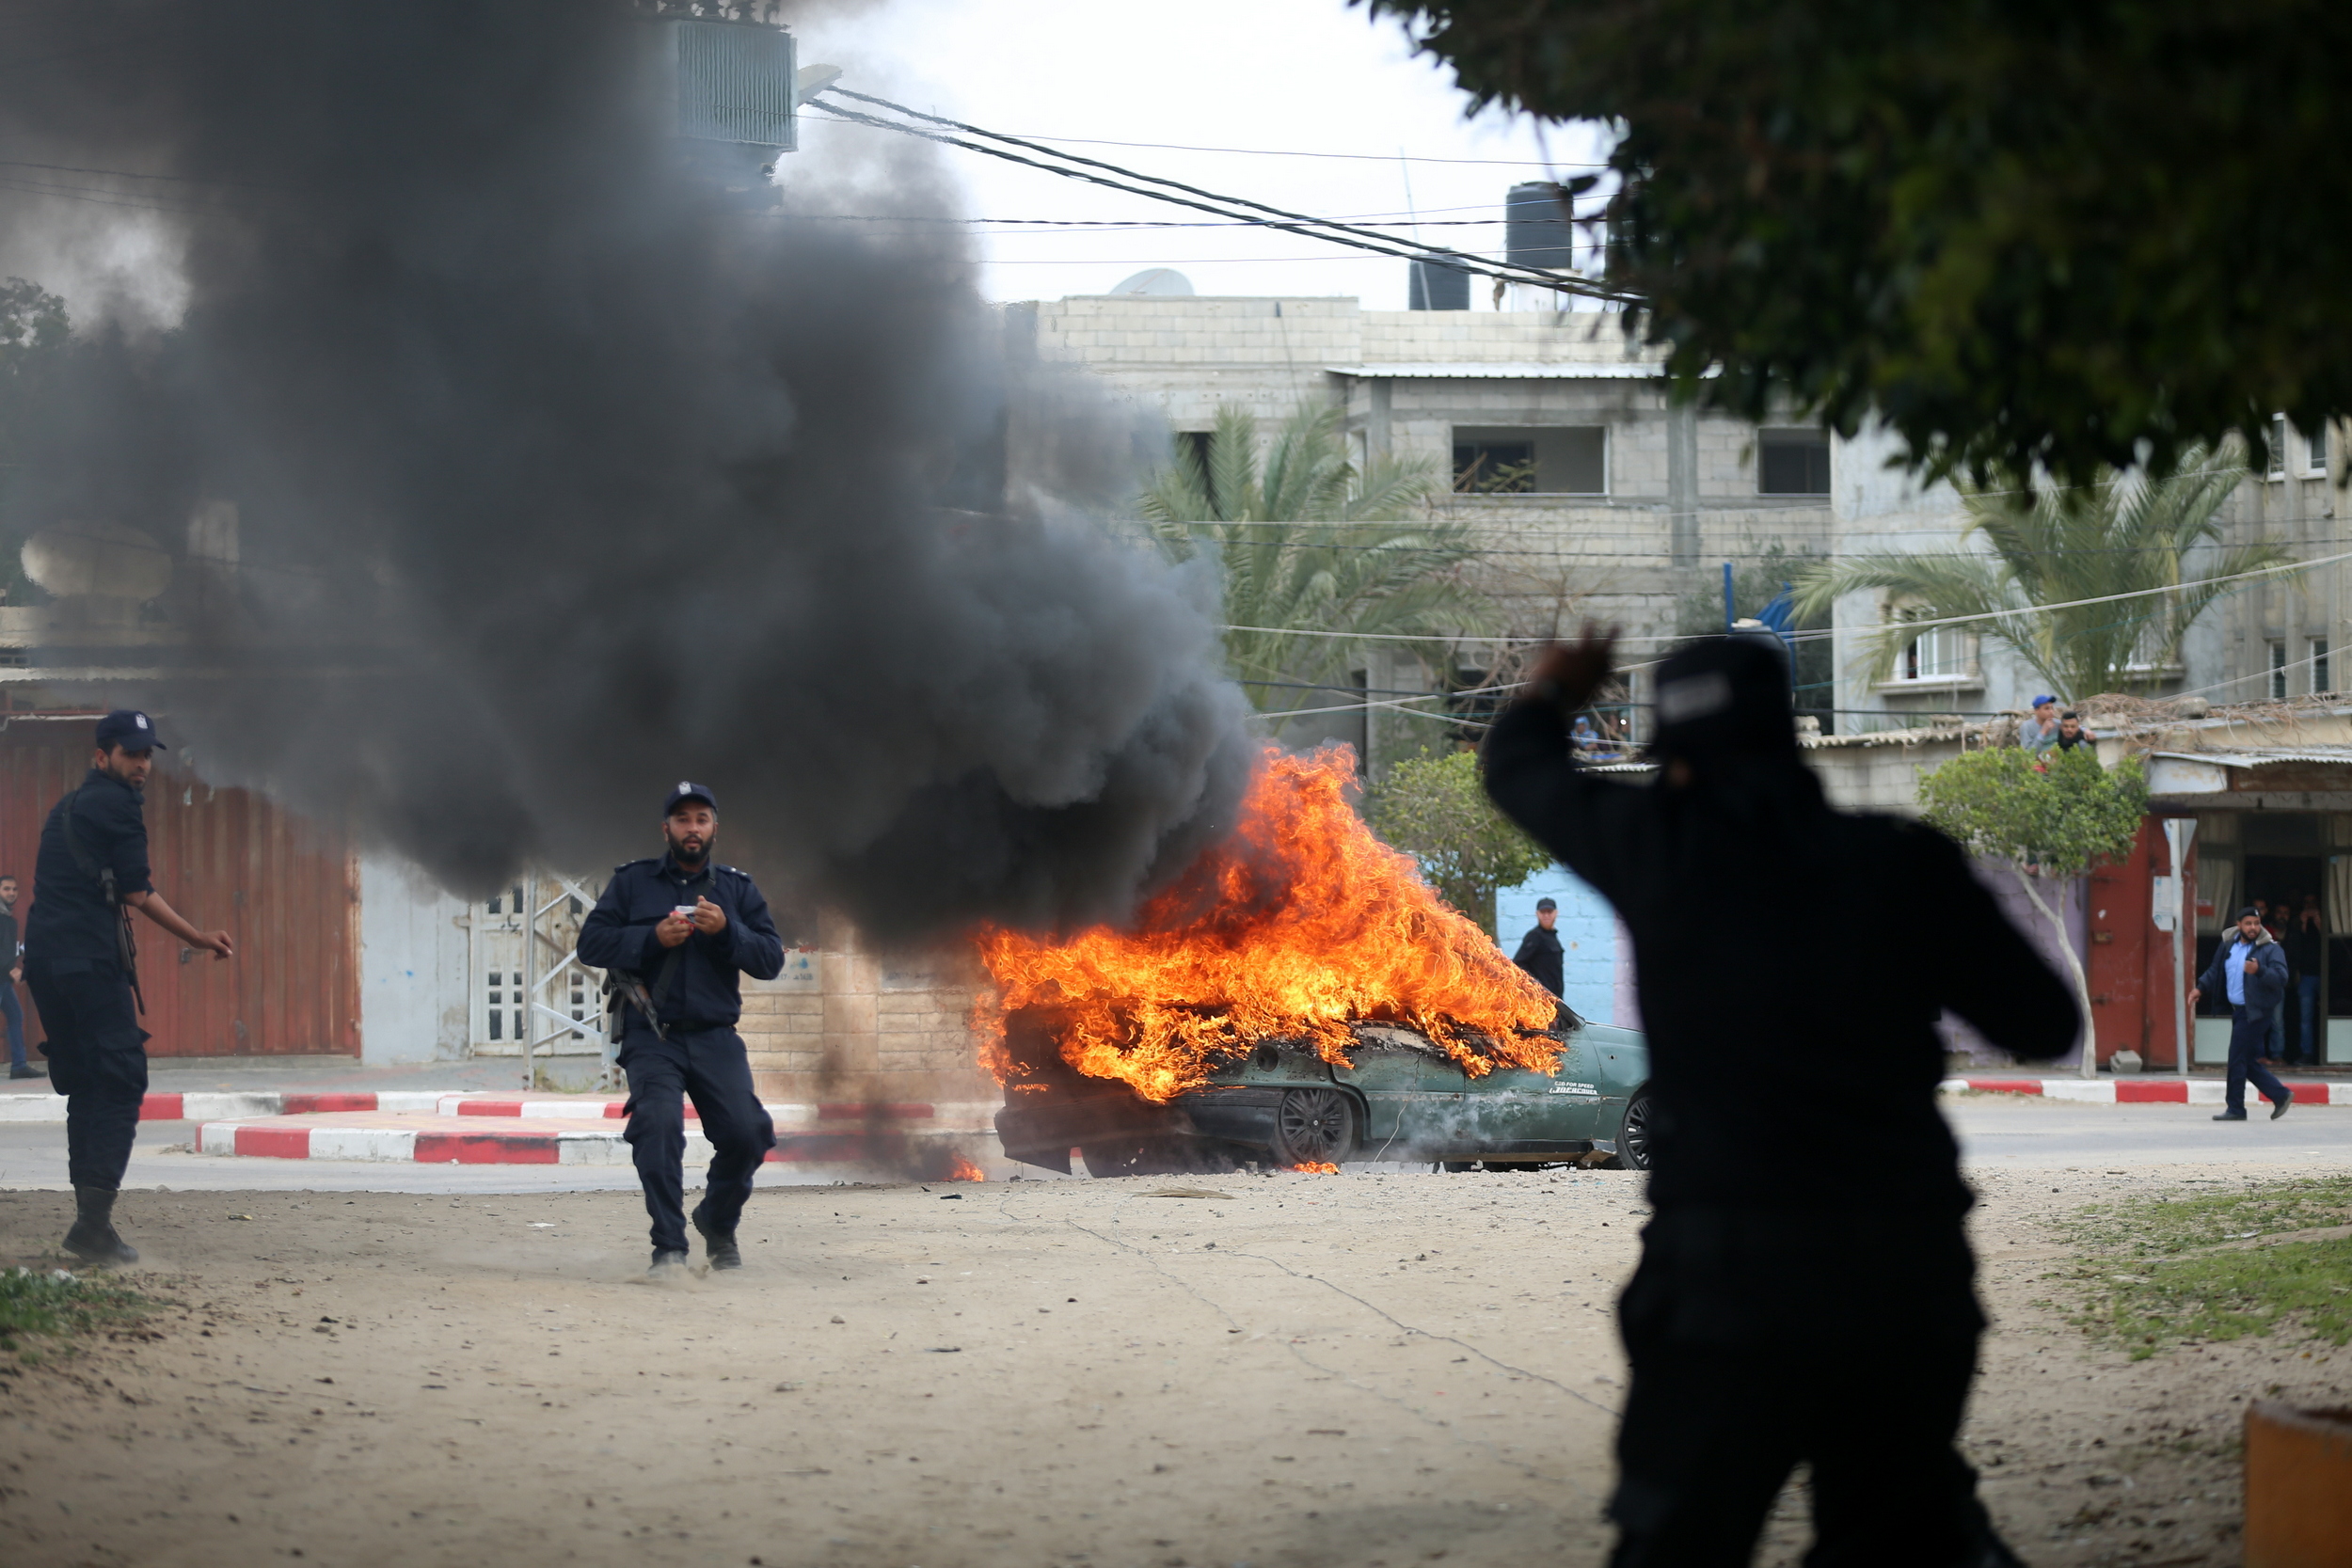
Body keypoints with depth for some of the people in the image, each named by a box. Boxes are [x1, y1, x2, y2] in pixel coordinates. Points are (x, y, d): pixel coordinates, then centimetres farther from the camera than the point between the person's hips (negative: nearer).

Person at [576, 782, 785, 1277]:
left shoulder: (737, 889, 16)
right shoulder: (632, 883, 11)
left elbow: (771, 960, 6)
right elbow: (591, 943, 1)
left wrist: (727, 932, -12)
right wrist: (652, 938, -13)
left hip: (716, 1037, 2)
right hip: (651, 1036, -2)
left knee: (747, 1133, -12)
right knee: (658, 1123, -25)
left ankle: (717, 1221, 18)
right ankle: (668, 1247, -19)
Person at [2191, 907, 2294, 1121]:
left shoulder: (2270, 950, -8)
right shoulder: (2227, 947, 11)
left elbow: (2281, 977, -18)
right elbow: (2215, 971, 23)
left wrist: (2259, 971, -33)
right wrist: (2200, 987, 9)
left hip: (2255, 1012, -7)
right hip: (2237, 1011, 7)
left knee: (2238, 1059, -7)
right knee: (2249, 1062, 10)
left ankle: (2235, 1108, 1)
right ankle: (2281, 1095, 21)